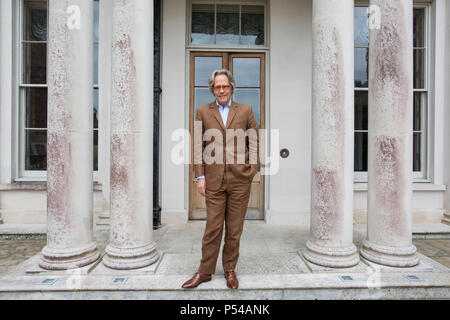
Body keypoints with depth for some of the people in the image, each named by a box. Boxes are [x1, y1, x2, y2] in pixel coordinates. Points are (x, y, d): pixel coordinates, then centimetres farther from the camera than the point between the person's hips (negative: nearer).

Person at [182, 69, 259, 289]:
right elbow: (198, 146, 5)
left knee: (234, 229, 9)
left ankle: (230, 270, 28)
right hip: (213, 180, 0)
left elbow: (254, 142, 10)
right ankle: (205, 271, 23)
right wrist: (200, 176, -1)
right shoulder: (203, 112, 8)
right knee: (212, 228, 6)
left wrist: (252, 169, -2)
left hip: (239, 180, 1)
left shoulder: (245, 111, 8)